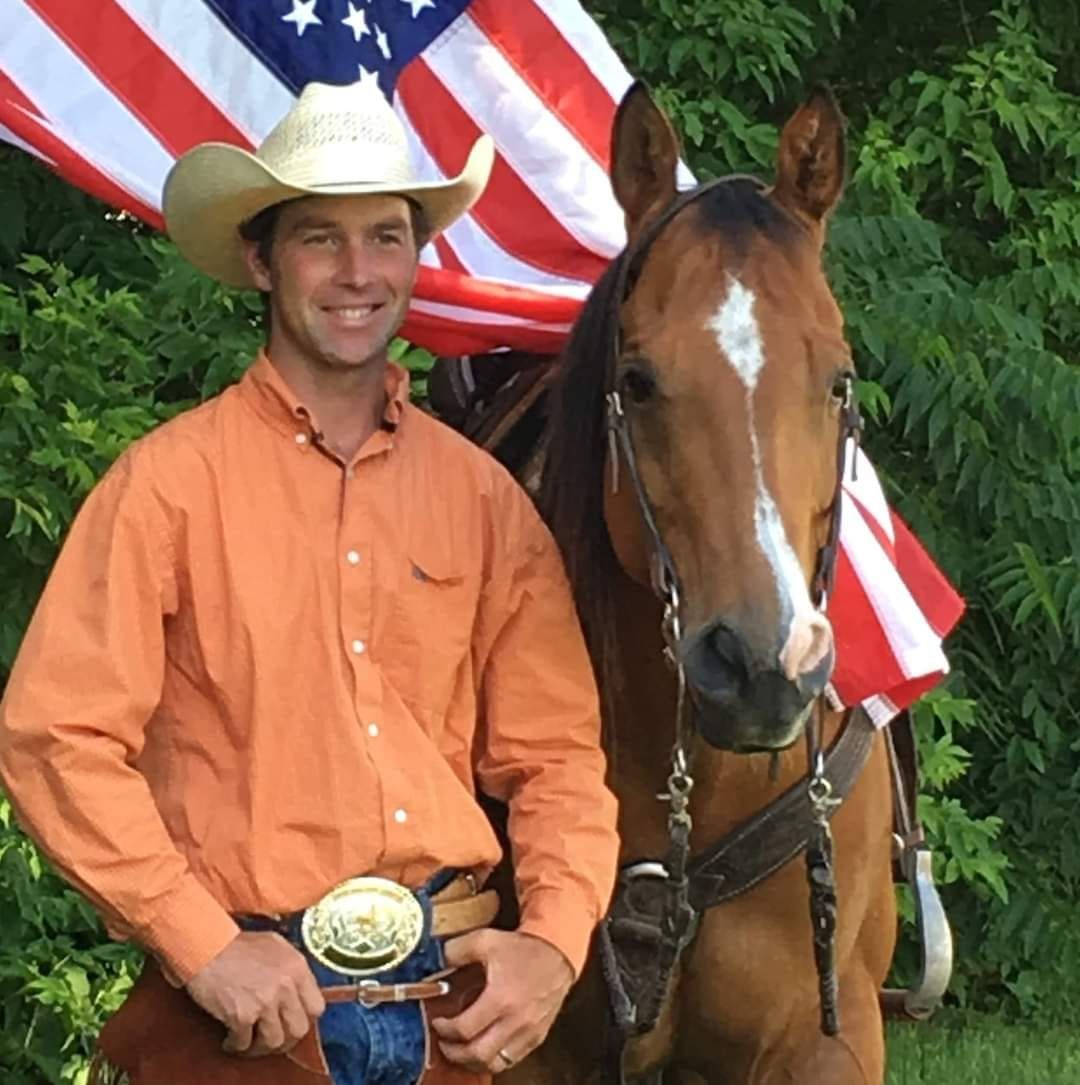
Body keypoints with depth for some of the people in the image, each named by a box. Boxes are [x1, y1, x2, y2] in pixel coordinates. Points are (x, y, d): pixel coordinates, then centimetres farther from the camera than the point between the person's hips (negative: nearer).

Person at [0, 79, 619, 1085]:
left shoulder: (482, 498, 7)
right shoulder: (171, 483, -6)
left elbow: (555, 752, 9)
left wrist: (553, 943, -7)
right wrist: (204, 946, -17)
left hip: (460, 996, 4)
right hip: (262, 1001, -4)